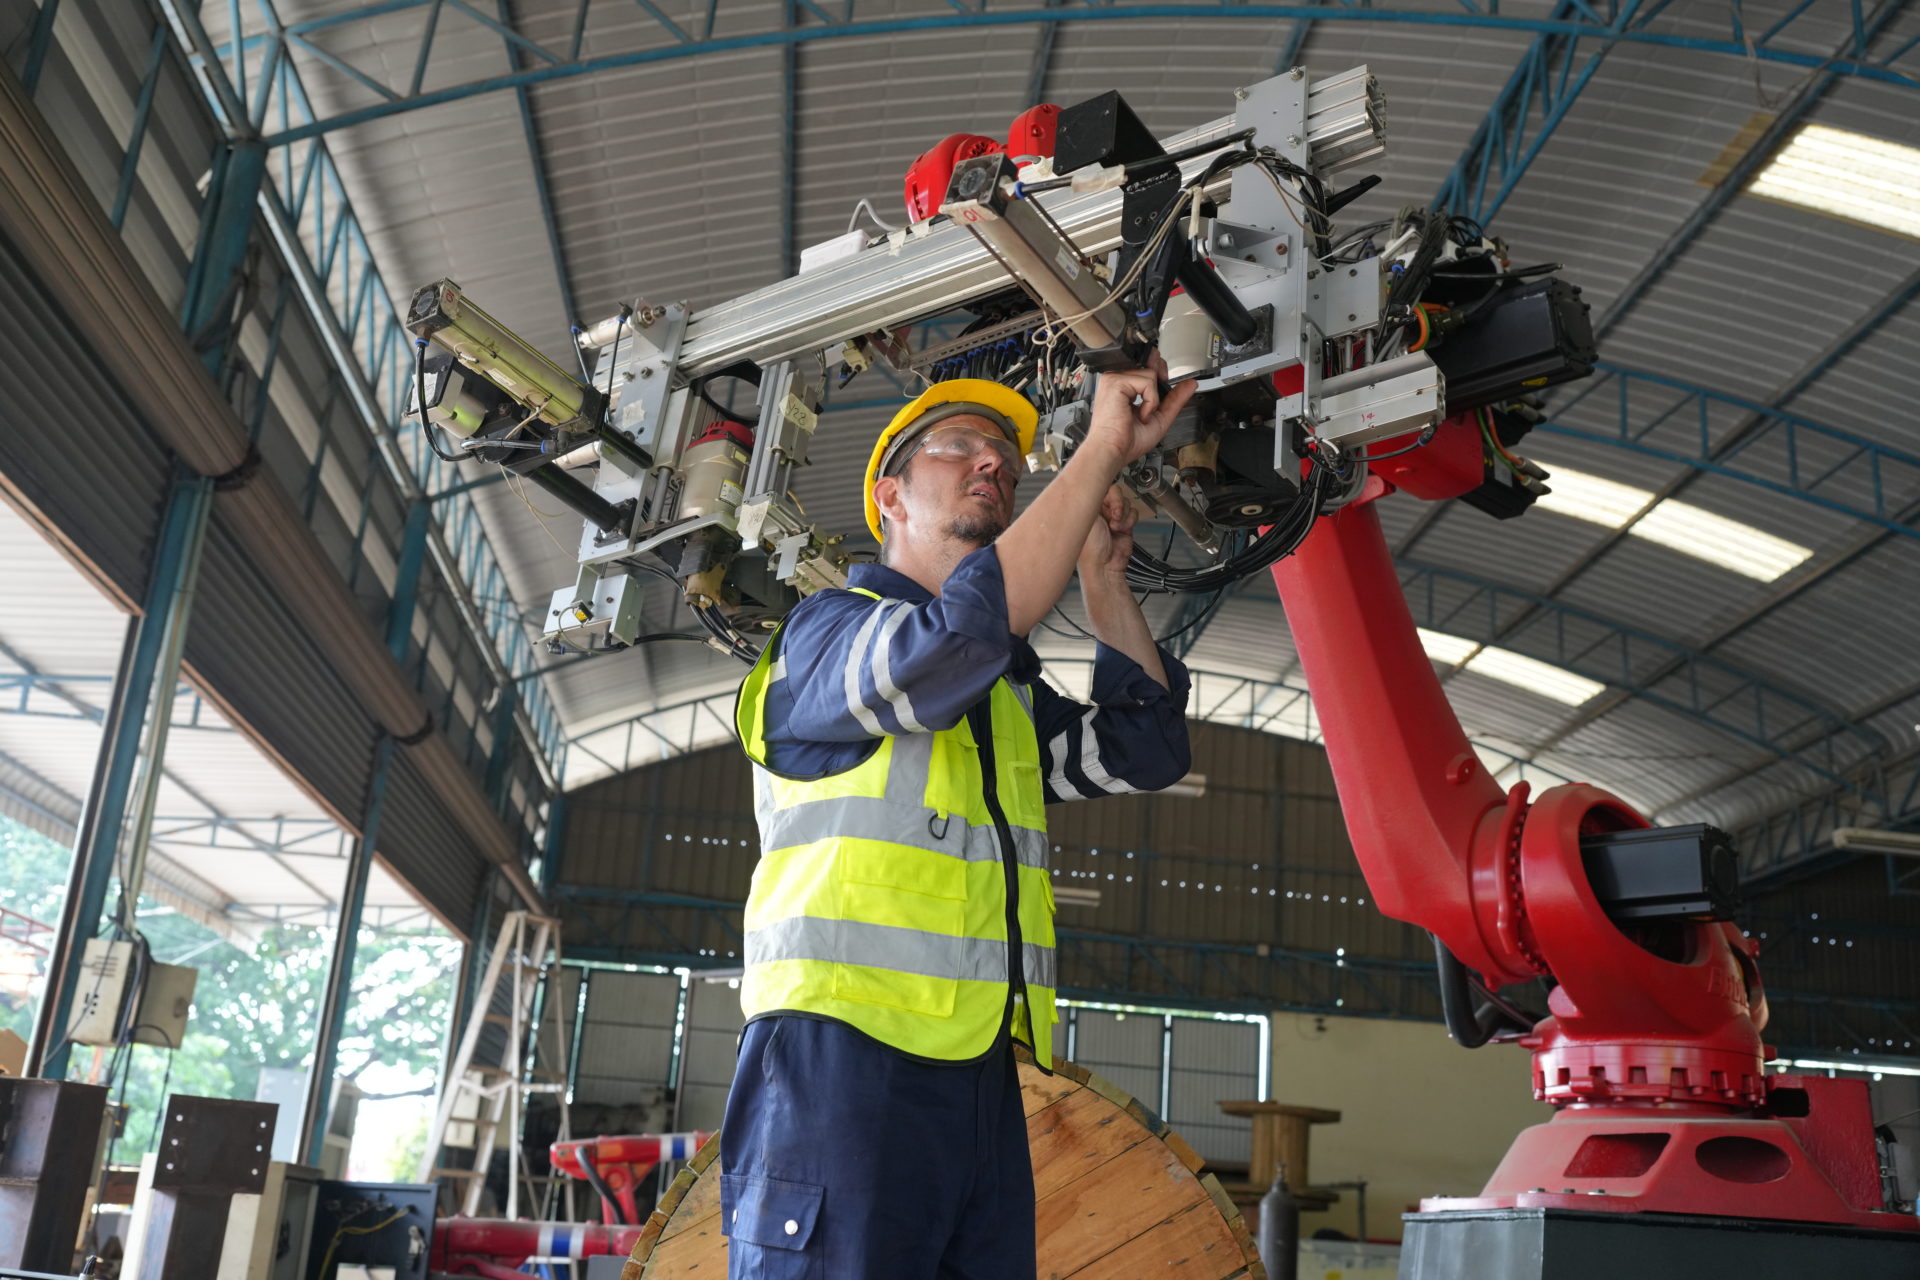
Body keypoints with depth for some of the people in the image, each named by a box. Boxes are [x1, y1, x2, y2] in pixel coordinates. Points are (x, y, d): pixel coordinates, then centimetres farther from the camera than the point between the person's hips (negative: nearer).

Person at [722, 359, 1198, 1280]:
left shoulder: (1009, 698, 26)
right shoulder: (827, 630, 1)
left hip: (981, 1082, 7)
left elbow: (1143, 750, 19)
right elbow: (961, 636, -19)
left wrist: (1102, 578, 13)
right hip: (838, 1064, -7)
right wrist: (1104, 447, -13)